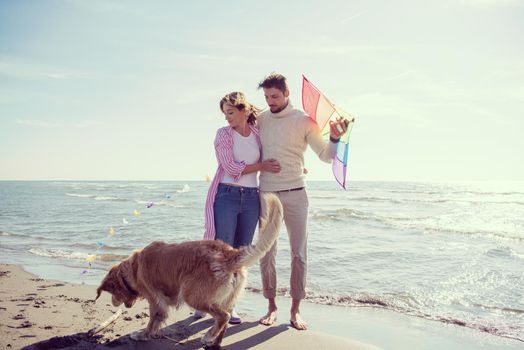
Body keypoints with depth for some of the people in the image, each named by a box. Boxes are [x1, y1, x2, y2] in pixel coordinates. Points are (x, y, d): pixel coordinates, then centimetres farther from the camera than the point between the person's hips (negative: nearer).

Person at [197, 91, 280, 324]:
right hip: (226, 196, -4)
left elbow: (272, 160, 24)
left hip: (251, 198, 4)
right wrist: (262, 166, -7)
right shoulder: (223, 134, -2)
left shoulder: (258, 134, 8)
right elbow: (232, 167, -11)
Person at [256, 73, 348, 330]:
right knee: (266, 254, 5)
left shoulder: (303, 120, -3)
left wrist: (334, 138, -22)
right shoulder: (260, 119, 6)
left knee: (299, 253, 1)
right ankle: (271, 306, 20)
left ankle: (295, 310, 14)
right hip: (266, 194, 3)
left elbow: (325, 156, -5)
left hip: (294, 194, -2)